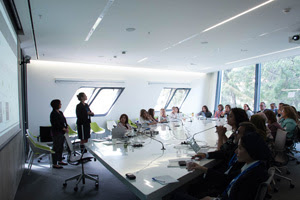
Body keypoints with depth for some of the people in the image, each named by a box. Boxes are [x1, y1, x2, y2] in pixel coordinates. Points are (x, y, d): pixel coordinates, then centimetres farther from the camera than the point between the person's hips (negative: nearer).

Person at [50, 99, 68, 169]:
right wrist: (64, 129, -16)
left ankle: (60, 161, 29)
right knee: (56, 148, -2)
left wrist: (67, 127, -1)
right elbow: (56, 124, -19)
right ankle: (54, 164, 6)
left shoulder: (60, 112, 12)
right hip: (56, 133, -9)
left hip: (62, 132, 9)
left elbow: (64, 121, 14)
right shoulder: (53, 114, -14)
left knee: (61, 147, 16)